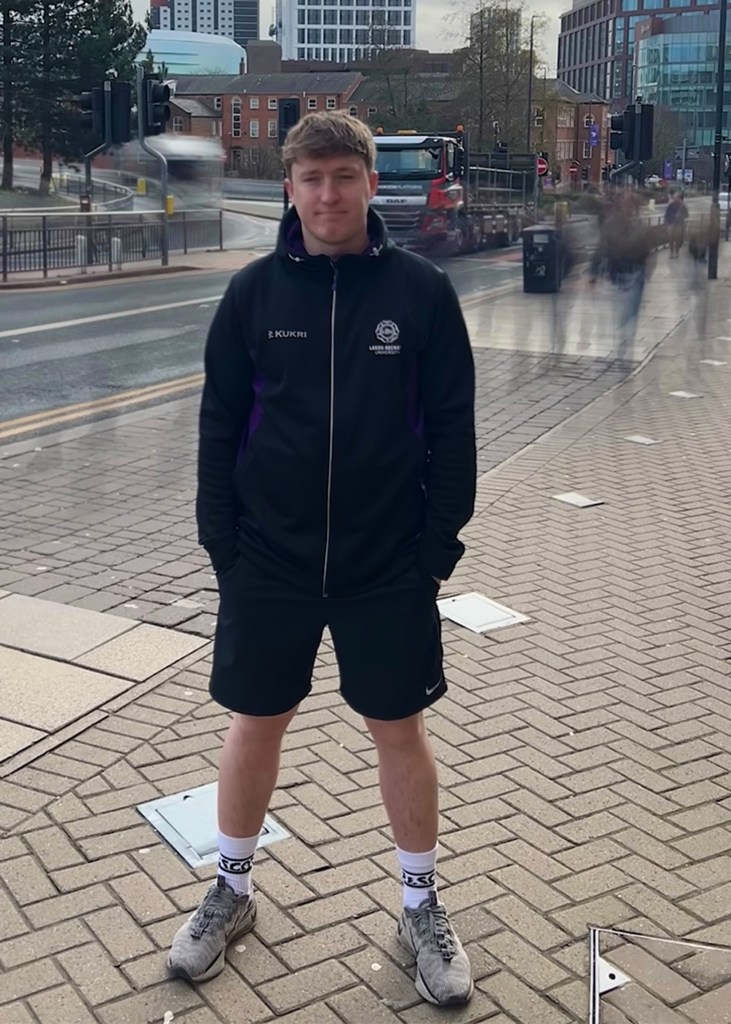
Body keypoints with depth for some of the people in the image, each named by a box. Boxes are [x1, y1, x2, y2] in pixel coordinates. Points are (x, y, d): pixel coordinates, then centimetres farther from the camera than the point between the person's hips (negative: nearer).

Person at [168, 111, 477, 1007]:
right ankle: (231, 892, 35)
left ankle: (422, 907, 30)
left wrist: (438, 545, -6)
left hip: (390, 567, -1)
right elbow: (219, 423, 2)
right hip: (268, 562, 1)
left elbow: (451, 427, -2)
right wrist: (223, 543, -2)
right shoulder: (254, 292, -2)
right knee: (256, 723, 13)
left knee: (400, 729, 10)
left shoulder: (421, 291, -5)